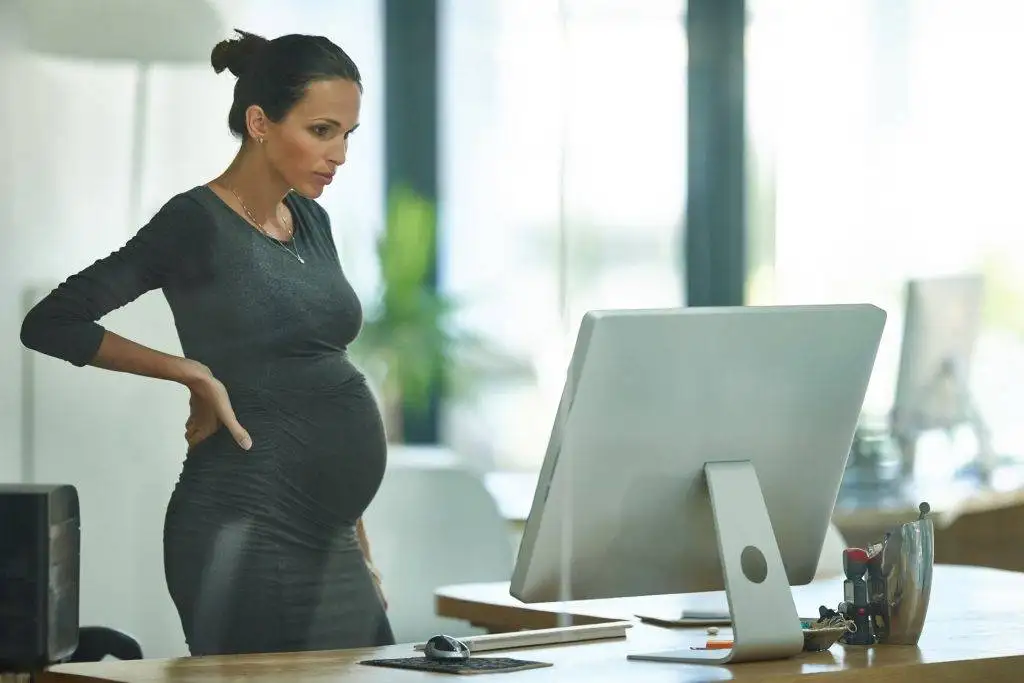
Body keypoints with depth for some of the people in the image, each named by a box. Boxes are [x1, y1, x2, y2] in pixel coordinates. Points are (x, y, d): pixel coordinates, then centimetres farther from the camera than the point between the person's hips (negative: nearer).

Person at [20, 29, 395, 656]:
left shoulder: (311, 222, 13)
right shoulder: (198, 225, -9)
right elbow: (51, 324, -13)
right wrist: (194, 374, -13)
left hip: (327, 542, 8)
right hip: (247, 535, -8)